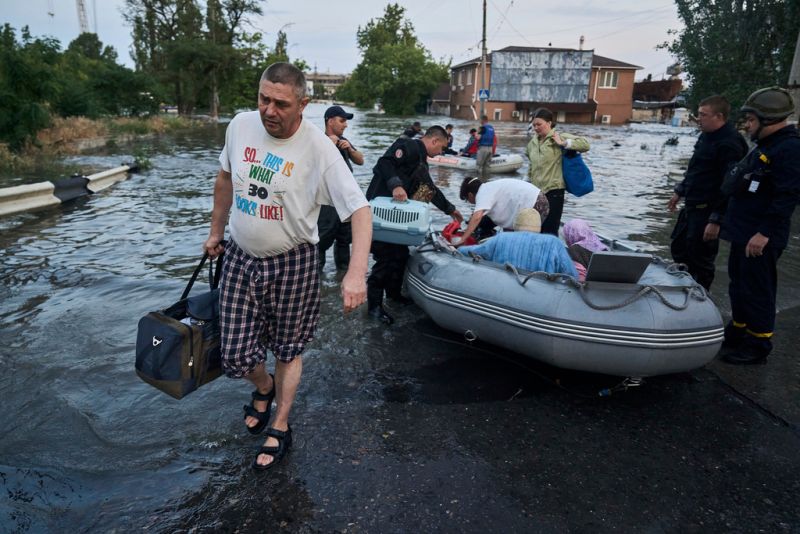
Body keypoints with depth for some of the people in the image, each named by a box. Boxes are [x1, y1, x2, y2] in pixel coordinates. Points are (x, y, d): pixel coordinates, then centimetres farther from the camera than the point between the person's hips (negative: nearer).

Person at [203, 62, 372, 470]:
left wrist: (356, 272, -38)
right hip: (240, 257, 4)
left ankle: (280, 429, 35)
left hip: (292, 264, -4)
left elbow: (360, 210, -25)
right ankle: (264, 387, 42)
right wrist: (215, 231, 20)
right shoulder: (240, 125, -3)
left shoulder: (318, 149, -19)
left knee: (288, 349, 13)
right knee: (235, 355, 5)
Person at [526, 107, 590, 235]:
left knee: (550, 230, -3)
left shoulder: (559, 137, -7)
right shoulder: (533, 141, 11)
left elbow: (585, 144, -16)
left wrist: (563, 143, -20)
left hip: (553, 191, -6)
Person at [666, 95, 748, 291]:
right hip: (691, 207, 10)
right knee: (678, 249, 20)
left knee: (700, 260, 1)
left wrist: (716, 220, -25)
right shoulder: (706, 136, 9)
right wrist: (679, 192, 25)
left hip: (707, 211, -10)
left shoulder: (729, 144, -21)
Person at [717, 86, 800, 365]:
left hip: (761, 238, -10)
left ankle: (758, 346, 12)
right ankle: (737, 331, 33)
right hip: (743, 232, 10)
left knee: (757, 290, -1)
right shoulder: (764, 146, 15)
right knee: (738, 283, 18)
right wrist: (729, 220, 21)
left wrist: (765, 232, -26)